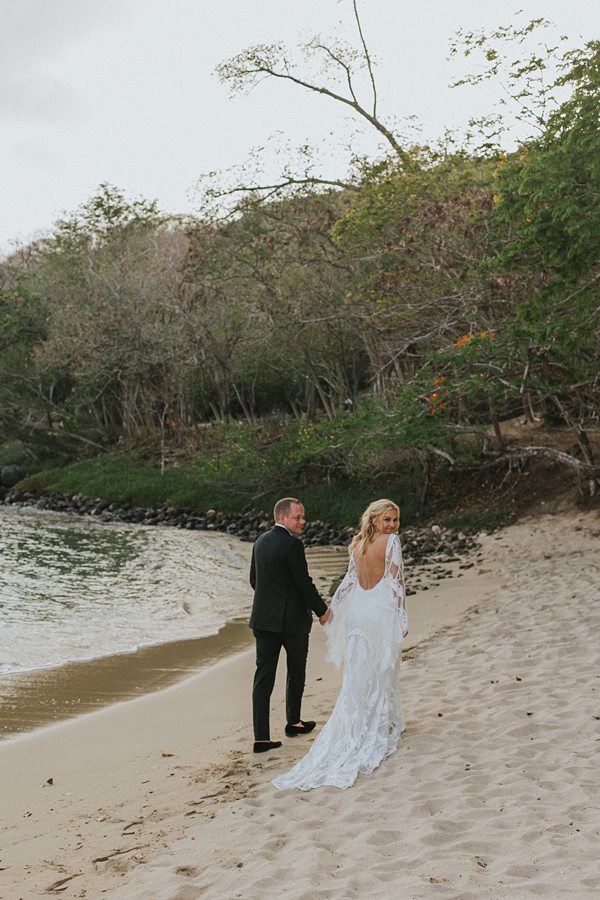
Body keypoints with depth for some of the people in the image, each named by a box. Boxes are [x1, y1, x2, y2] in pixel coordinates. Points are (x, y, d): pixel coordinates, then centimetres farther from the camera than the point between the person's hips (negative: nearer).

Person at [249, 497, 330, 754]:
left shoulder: (261, 542, 8)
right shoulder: (292, 544, -16)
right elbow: (304, 583, -15)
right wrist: (322, 610, -2)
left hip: (263, 618, 6)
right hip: (292, 618, -6)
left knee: (264, 675, 3)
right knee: (296, 670, 16)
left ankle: (261, 736, 0)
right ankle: (293, 722, 30)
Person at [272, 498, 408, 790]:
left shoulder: (358, 543, 6)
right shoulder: (391, 541, -11)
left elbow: (349, 580, 9)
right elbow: (395, 582, -13)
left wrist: (331, 609, 19)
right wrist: (402, 619, -6)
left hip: (358, 610, 5)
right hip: (382, 612, -5)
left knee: (356, 674, 11)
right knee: (382, 672, 7)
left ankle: (354, 728, 16)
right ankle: (381, 727, 16)